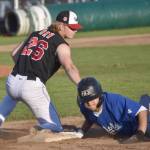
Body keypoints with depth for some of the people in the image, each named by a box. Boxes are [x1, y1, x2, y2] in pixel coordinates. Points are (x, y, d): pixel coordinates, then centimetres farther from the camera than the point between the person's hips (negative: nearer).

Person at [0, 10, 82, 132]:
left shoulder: (36, 34, 17)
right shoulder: (61, 45, -3)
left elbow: (15, 54, 21)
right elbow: (69, 67, -20)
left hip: (12, 82, 7)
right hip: (33, 87, -7)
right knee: (54, 128, 3)